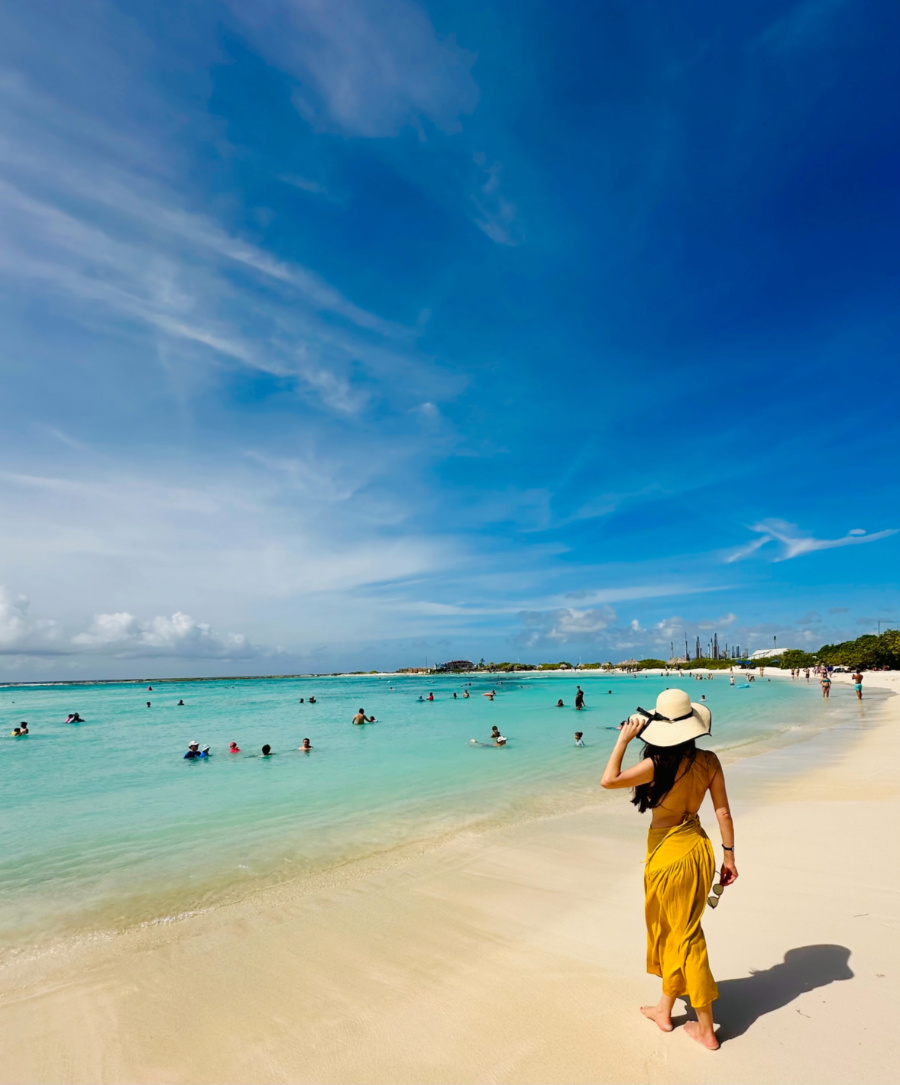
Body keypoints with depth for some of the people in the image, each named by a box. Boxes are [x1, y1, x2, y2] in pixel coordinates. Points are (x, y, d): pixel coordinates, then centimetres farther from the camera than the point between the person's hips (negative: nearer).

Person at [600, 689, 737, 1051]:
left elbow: (608, 780, -28)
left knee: (684, 936, 12)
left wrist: (624, 739, -20)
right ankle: (664, 1008, 39)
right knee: (676, 931, 23)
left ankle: (706, 1029, 29)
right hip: (697, 847, 6)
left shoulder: (658, 764, -26)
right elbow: (723, 811, -3)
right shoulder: (709, 761, -8)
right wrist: (728, 855, 8)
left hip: (669, 852, -6)